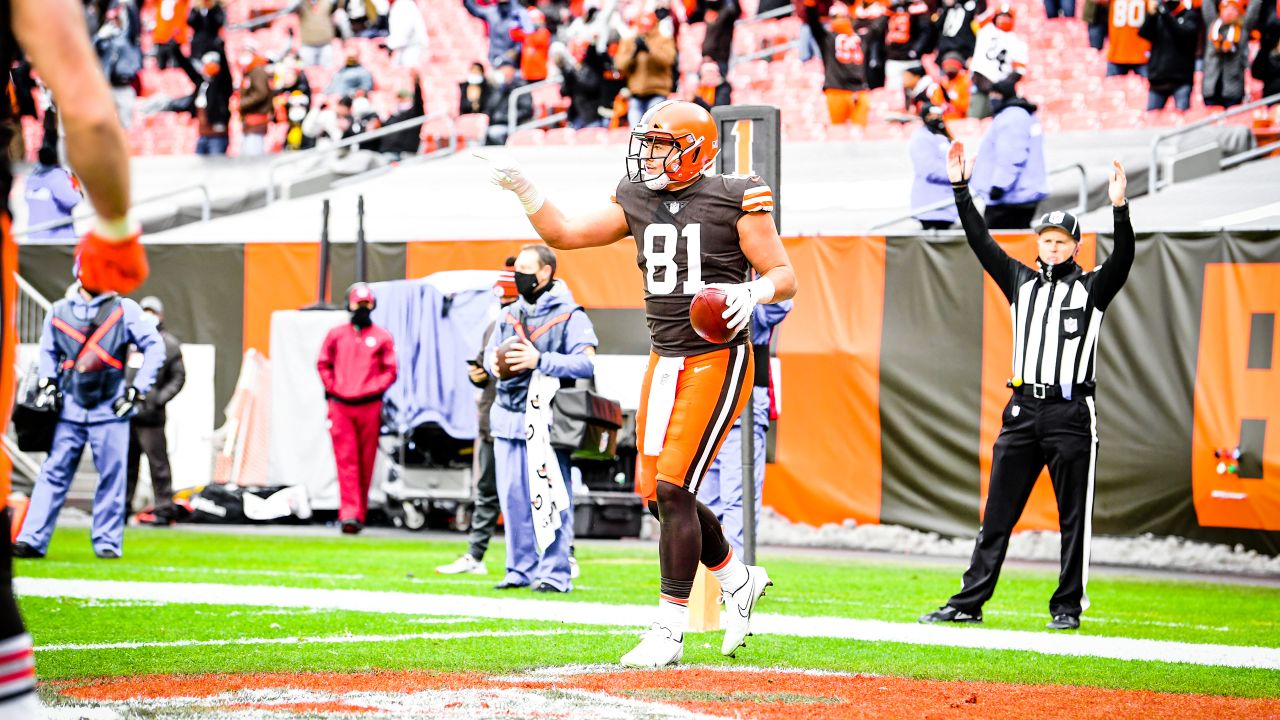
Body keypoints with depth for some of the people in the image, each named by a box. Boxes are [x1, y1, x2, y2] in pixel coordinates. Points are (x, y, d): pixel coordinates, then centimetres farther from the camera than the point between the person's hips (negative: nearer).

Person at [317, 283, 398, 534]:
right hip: (340, 407, 0)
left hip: (369, 407, 0)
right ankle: (350, 513, -15)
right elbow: (323, 364, 14)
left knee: (365, 463, 3)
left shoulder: (382, 337, 6)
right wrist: (332, 388, 2)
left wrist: (375, 389, -7)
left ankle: (359, 513, 12)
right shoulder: (336, 335, 11)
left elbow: (390, 370, 6)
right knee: (346, 460, -8)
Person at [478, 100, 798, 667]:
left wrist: (754, 292, -25)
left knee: (673, 488, -13)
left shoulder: (733, 202, -8)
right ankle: (738, 579, 31)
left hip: (717, 360, -7)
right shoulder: (639, 203, 8)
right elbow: (564, 234, 9)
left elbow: (784, 275, -4)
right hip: (664, 361, 7)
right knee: (657, 494, 7)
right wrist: (523, 189, -4)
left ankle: (669, 631, -7)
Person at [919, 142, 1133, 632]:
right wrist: (960, 188, 3)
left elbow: (1122, 260, -12)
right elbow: (981, 241, 11)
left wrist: (1120, 209, -26)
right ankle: (969, 602, 6)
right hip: (1022, 411, 4)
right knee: (997, 513, 4)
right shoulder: (1021, 281, 15)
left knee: (1074, 517, 0)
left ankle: (1068, 606, 6)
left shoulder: (1091, 288, 5)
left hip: (1071, 413, -4)